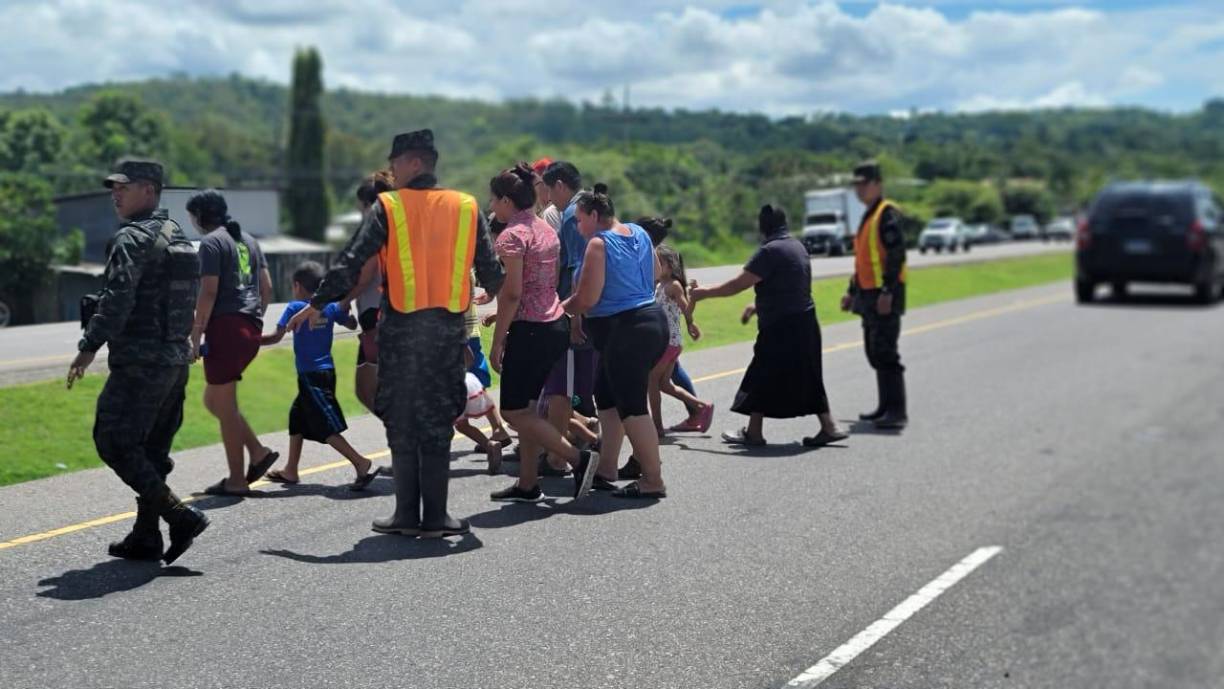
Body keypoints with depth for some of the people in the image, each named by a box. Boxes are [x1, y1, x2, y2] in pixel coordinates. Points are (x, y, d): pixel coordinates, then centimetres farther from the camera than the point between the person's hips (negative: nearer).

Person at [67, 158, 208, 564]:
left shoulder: (133, 237, -12)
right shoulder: (178, 237, 16)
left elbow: (118, 298, -22)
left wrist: (89, 346, -19)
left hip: (140, 362, -9)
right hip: (176, 359, 9)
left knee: (114, 442, -4)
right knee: (151, 451, 12)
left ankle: (180, 516, -11)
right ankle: (145, 538, 16)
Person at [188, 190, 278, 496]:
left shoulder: (211, 242, -8)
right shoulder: (248, 240, 17)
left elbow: (209, 292, -15)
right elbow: (267, 287, 16)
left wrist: (195, 334, -12)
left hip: (225, 326, -8)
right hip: (251, 329, 8)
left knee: (225, 405, 0)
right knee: (213, 399, 19)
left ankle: (237, 480, 4)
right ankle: (258, 452, 12)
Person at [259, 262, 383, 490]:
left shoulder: (295, 308, -9)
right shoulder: (331, 307, 6)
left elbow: (277, 337, -13)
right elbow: (352, 324, 18)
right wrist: (344, 306, 30)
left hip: (311, 376, -8)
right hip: (327, 371, 8)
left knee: (327, 427, -8)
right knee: (297, 419, 20)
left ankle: (363, 464, -18)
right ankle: (290, 471, 26)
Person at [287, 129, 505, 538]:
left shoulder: (388, 207, -4)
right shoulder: (466, 207, 4)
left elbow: (350, 263, -7)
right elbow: (490, 270, 7)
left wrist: (315, 305, 3)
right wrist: (495, 296, 29)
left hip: (400, 328, -2)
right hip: (448, 328, 2)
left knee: (402, 423, 8)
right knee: (437, 422, 9)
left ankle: (407, 515, 11)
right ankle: (434, 517, 9)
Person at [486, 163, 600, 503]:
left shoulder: (512, 235, -14)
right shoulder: (547, 230, 13)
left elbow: (512, 294, -19)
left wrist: (497, 341, -15)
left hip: (530, 330, -9)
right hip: (556, 325, 9)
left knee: (514, 412, -1)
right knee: (526, 407, 14)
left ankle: (579, 458, -8)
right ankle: (527, 485, 17)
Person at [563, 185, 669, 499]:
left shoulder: (598, 243, -13)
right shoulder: (639, 234, 12)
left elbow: (587, 299, -16)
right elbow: (655, 271, 26)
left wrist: (561, 308, 2)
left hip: (624, 330, -9)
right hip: (652, 322, 9)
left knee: (632, 406, -4)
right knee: (606, 394, 20)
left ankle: (653, 481, -1)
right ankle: (606, 467, 25)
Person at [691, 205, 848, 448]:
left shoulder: (770, 251, -16)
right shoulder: (796, 246, 12)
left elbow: (738, 284, -16)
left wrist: (705, 292, -6)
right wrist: (758, 306, 23)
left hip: (782, 327, -9)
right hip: (805, 323, 9)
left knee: (762, 376, 2)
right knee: (808, 377, 13)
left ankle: (754, 432, 9)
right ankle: (829, 427, 12)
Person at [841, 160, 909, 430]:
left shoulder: (887, 214, -11)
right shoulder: (868, 216, 19)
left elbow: (896, 255, -20)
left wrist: (887, 292, -26)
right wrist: (852, 291, 25)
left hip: (884, 298, -10)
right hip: (869, 296, 10)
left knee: (885, 352, -13)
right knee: (874, 353, 13)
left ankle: (897, 411, -11)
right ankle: (886, 407, 21)